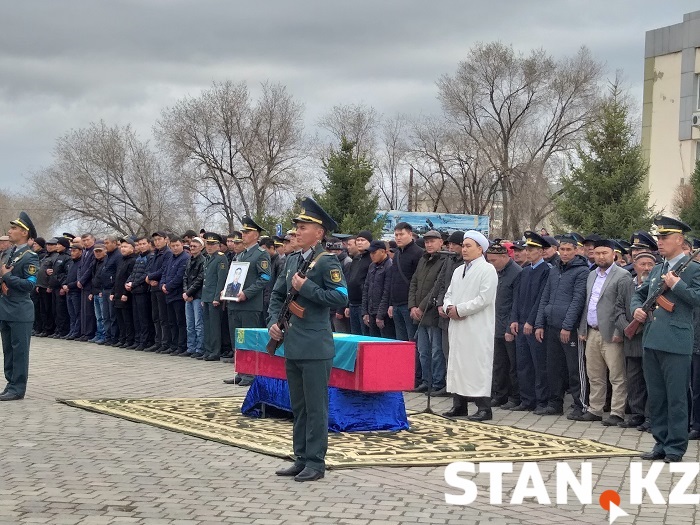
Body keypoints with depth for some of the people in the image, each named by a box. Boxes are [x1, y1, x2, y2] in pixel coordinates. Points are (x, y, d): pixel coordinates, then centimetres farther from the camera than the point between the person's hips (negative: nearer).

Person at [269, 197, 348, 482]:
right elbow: (278, 294, 22)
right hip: (293, 347, 8)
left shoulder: (327, 261, -9)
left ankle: (315, 463, 4)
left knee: (315, 407, -2)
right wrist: (273, 321, 6)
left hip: (315, 348, -8)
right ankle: (301, 460, 21)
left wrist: (306, 287, -18)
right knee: (298, 407, 13)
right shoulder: (292, 260, 14)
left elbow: (340, 297, -17)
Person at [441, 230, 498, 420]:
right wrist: (449, 307, -3)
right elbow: (449, 294, 21)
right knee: (457, 364, 10)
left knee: (478, 365, -8)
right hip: (458, 326, 8)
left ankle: (484, 408, -5)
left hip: (478, 329, -8)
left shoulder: (487, 270, -6)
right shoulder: (459, 271, 18)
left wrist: (459, 310, -13)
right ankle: (459, 404, 17)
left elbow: (484, 298, -16)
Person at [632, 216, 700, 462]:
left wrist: (676, 285, -15)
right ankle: (661, 444, 21)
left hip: (676, 342, -7)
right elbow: (639, 294, 27)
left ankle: (675, 448, 4)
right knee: (655, 396, 12)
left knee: (676, 397, -3)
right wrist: (636, 308, 8)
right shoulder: (656, 270, 18)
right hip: (652, 340, 7)